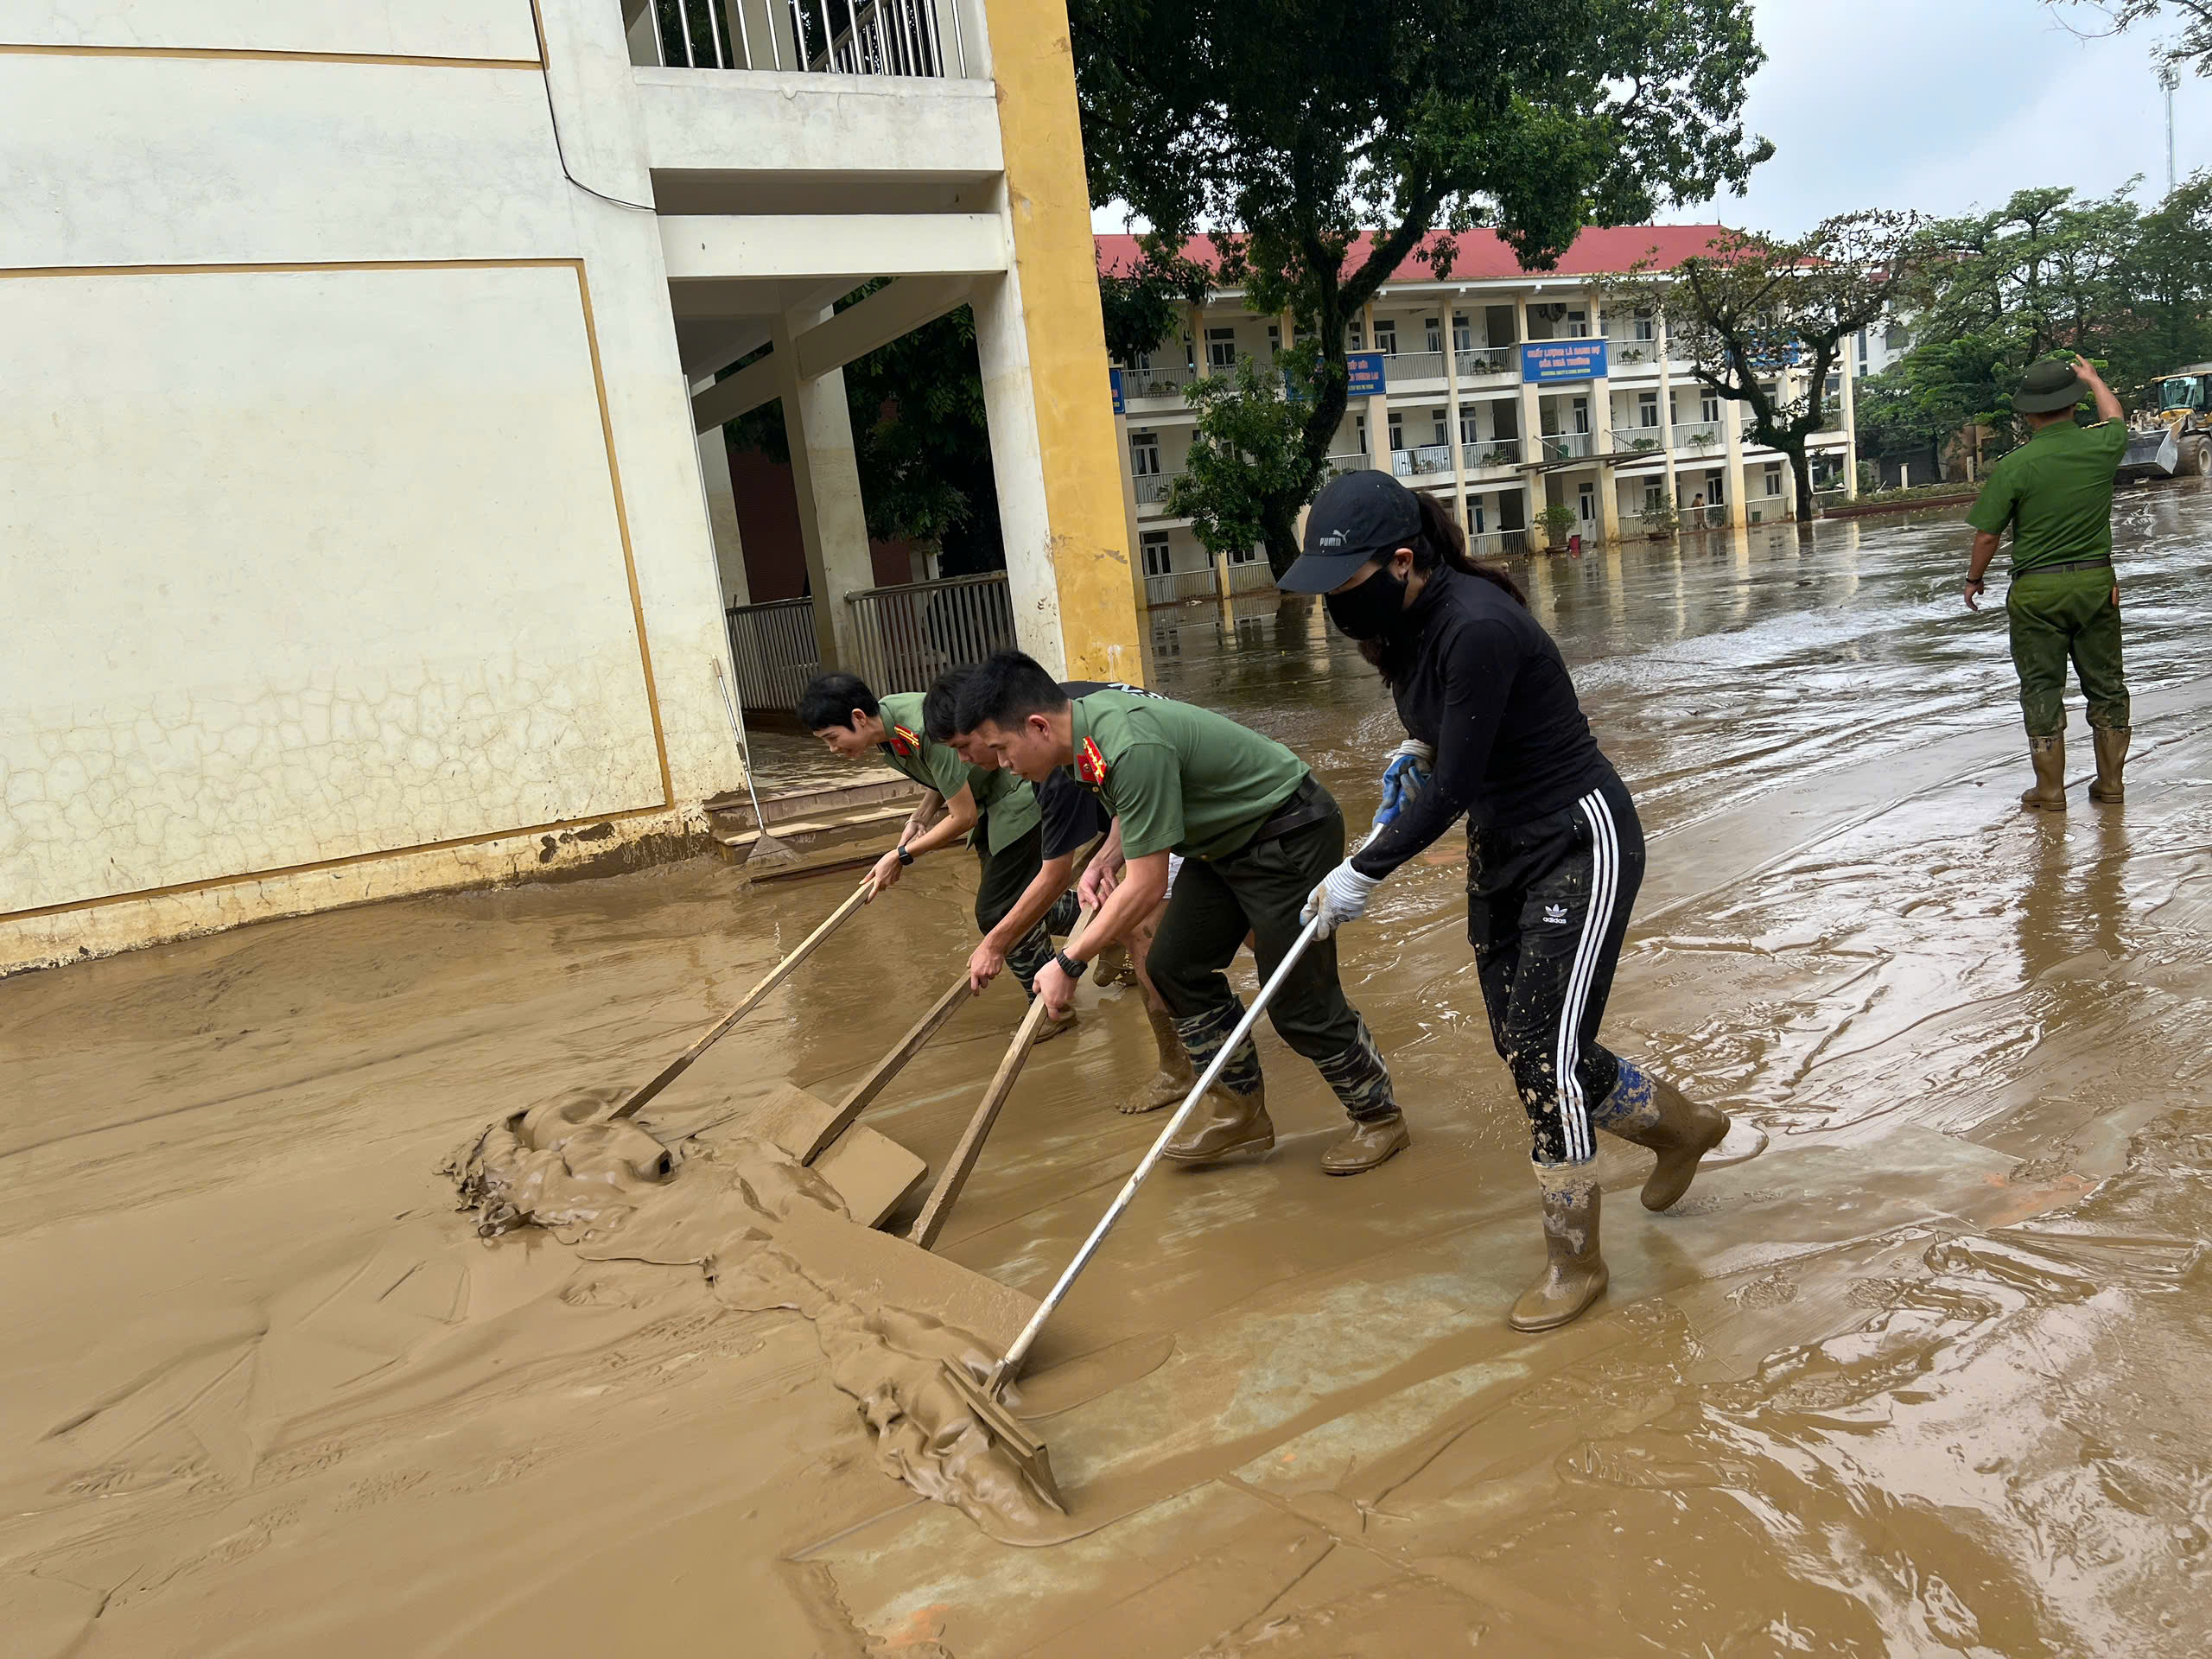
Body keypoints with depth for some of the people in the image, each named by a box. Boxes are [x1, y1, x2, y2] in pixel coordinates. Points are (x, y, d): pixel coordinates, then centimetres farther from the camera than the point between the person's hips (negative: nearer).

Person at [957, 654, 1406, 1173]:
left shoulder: (1131, 748, -34)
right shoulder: (1086, 717, -4)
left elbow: (1146, 887, -28)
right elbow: (1137, 804, 17)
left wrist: (1069, 963, -18)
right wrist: (1105, 860, -1)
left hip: (1290, 837, -10)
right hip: (1226, 839, 10)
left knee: (1298, 1002, -4)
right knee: (1175, 967, 8)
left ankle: (1379, 1117, 18)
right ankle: (1239, 1109, 21)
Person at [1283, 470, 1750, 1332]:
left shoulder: (1477, 627, -29)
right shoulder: (1403, 620, -2)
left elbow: (1452, 791, -25)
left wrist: (1361, 874, -17)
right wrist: (1417, 752, 3)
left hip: (1579, 844, -9)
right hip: (1500, 847, 9)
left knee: (1547, 1048, -8)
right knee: (1523, 1045, 11)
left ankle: (1575, 1260, 12)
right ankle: (1681, 1125, 38)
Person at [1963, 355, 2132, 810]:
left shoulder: (2014, 466, -14)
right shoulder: (2101, 447, -2)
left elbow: (1987, 535, -10)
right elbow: (2116, 419, 24)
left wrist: (1974, 579, 8)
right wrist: (2092, 377, 40)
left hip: (2037, 589, -3)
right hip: (2097, 582, 3)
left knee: (2042, 689, 4)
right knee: (2106, 684, 13)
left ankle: (2050, 789, 8)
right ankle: (2110, 781, 21)